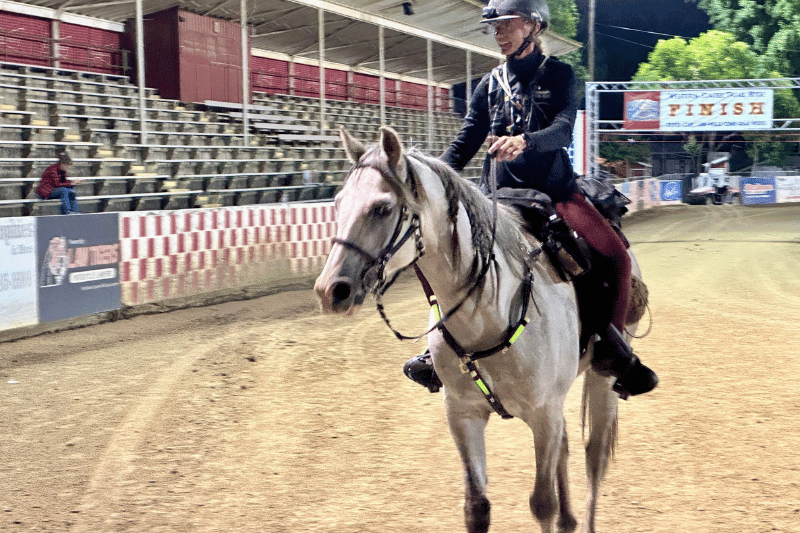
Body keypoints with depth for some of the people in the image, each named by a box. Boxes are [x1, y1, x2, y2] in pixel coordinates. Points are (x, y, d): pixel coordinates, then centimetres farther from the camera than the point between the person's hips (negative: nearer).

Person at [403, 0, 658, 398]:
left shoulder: (558, 75, 1)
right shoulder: (490, 84, 10)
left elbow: (564, 129, -16)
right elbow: (465, 142, 8)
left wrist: (524, 141, -38)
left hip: (555, 192, -2)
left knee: (616, 255, -22)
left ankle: (611, 349, -5)